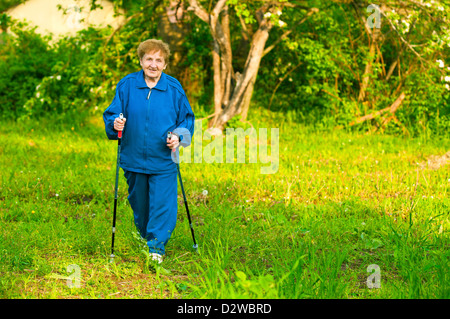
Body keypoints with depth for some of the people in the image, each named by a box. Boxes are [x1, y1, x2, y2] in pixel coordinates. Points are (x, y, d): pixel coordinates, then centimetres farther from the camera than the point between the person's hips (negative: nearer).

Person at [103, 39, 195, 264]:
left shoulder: (174, 88, -2)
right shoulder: (127, 85, -2)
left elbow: (187, 118, 7)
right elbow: (111, 113, 5)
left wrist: (179, 137, -10)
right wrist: (114, 124, -18)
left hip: (163, 161, -1)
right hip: (133, 159, 2)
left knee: (162, 205, -6)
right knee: (139, 204, 15)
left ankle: (157, 247, 2)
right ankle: (146, 236, 38)